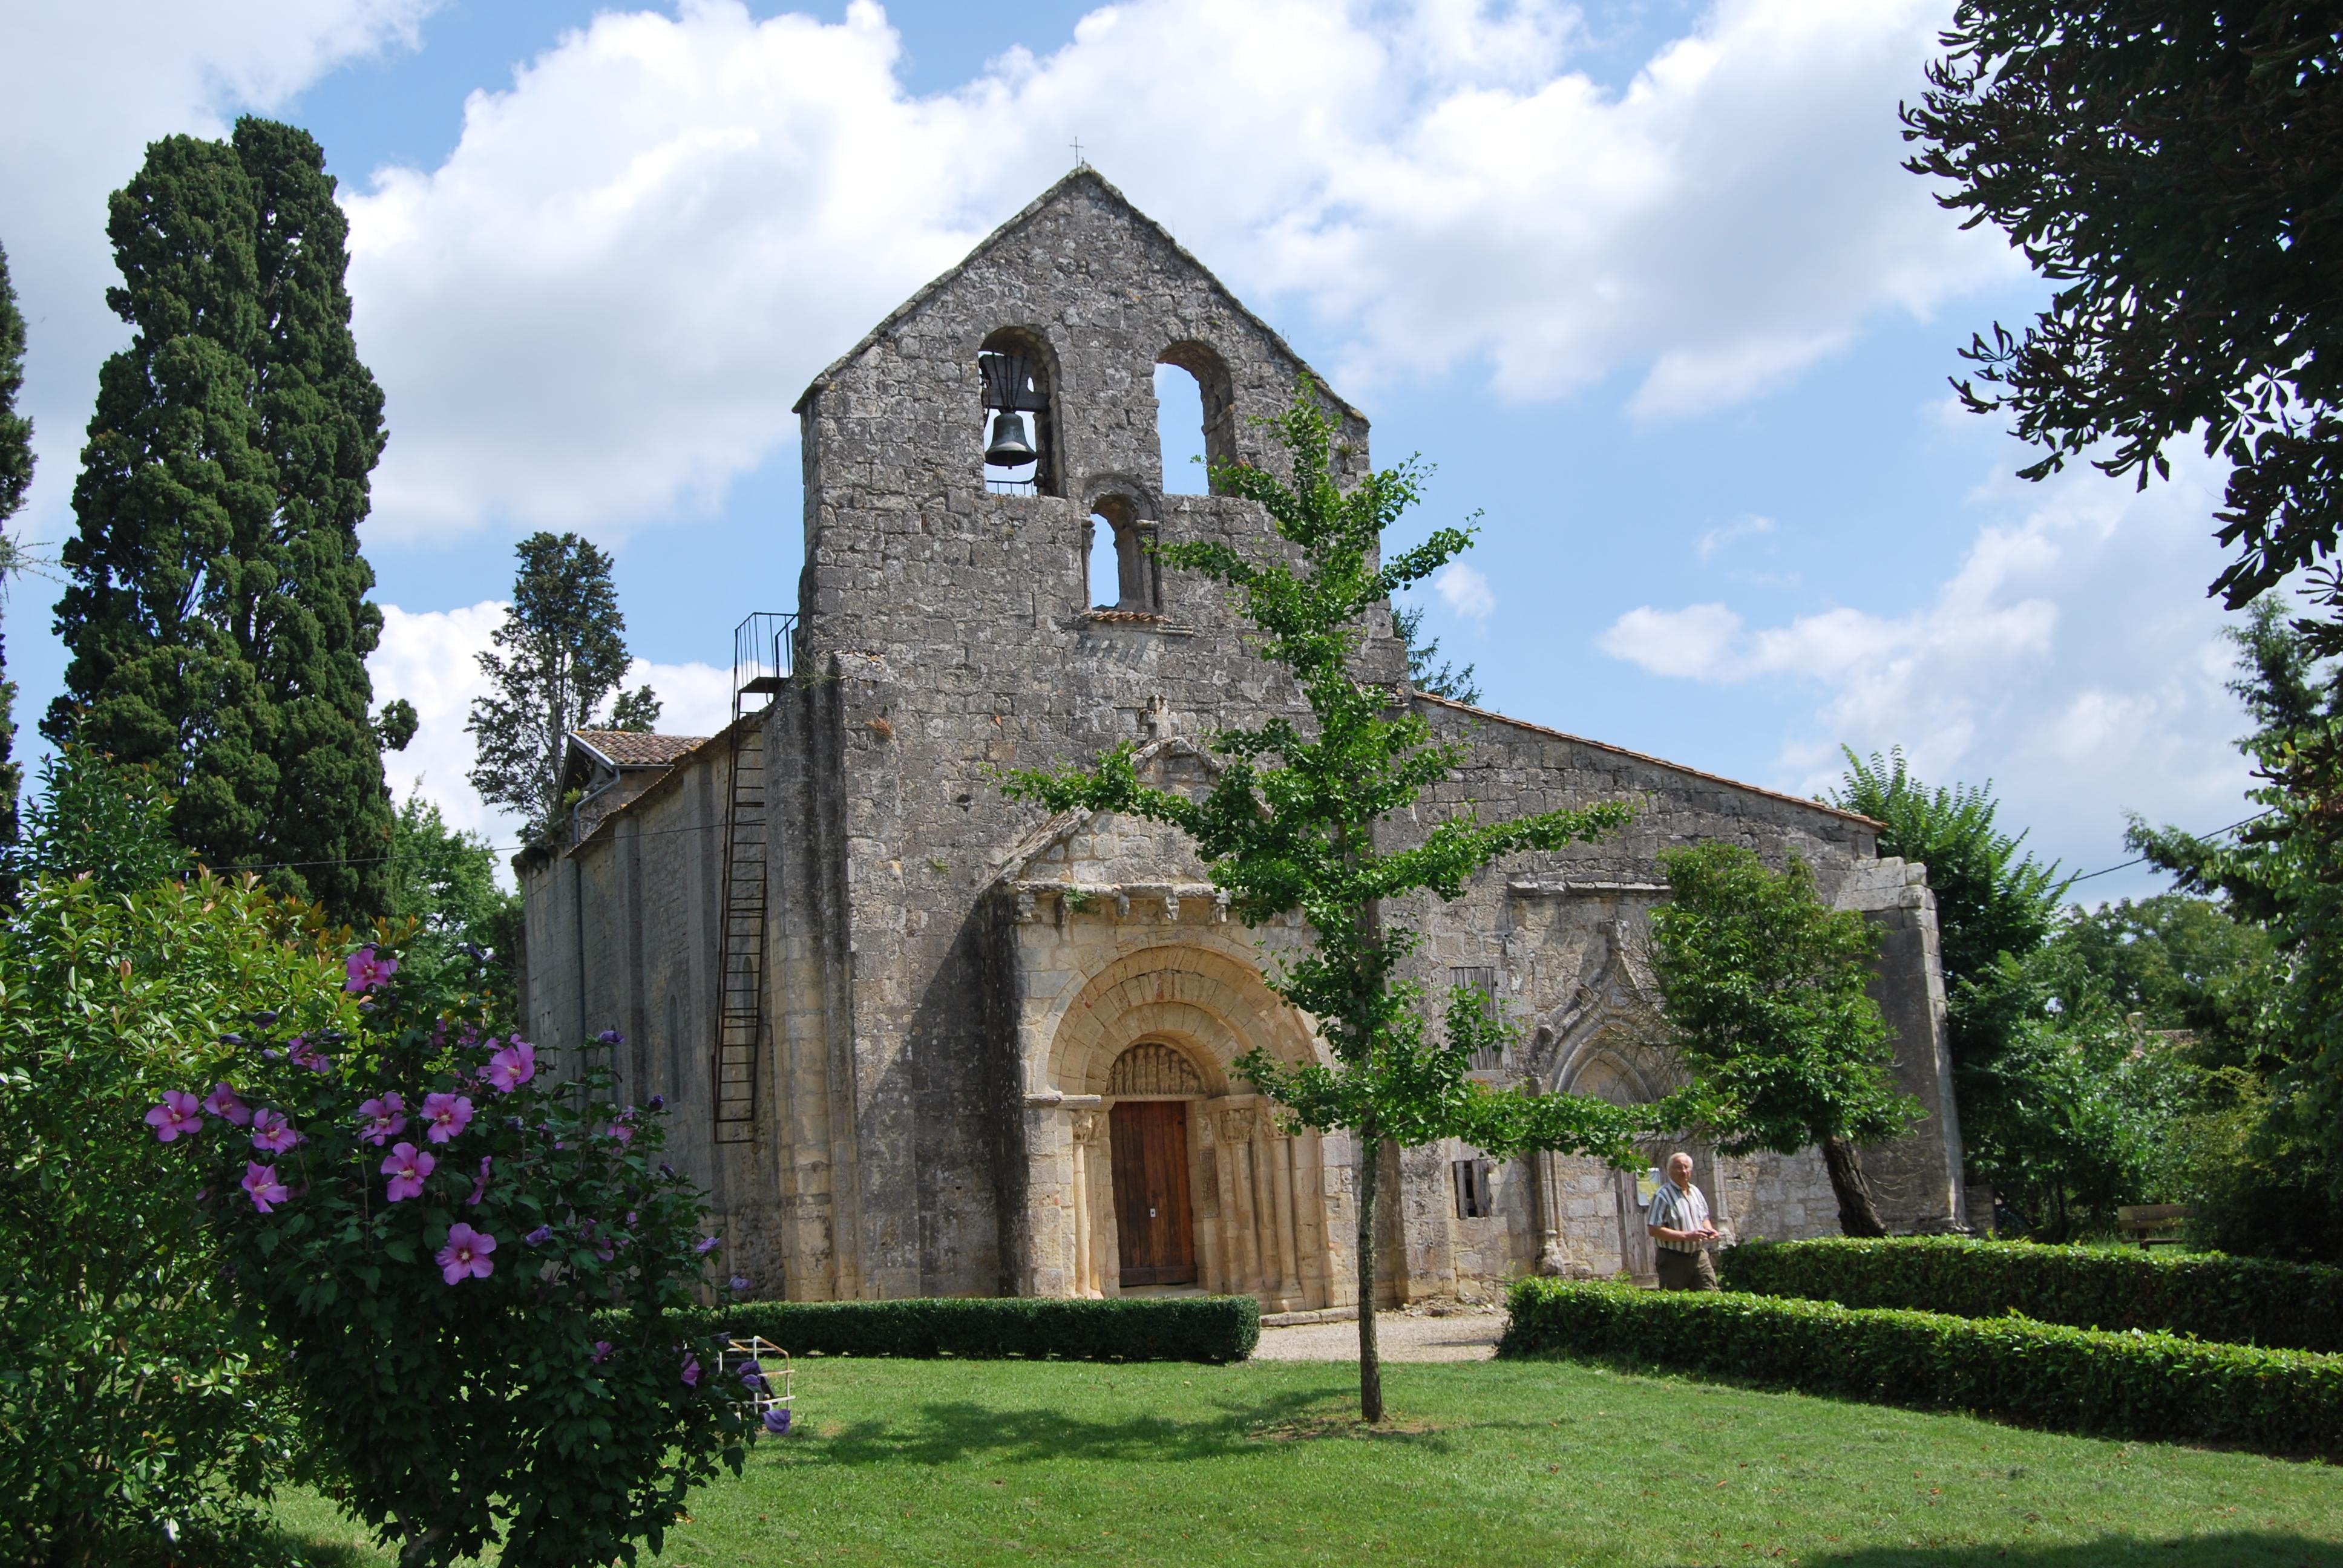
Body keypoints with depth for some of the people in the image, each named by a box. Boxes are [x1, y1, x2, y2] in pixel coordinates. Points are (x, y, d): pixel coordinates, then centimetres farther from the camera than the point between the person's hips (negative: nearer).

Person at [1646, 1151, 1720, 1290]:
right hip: (1674, 1260, -6)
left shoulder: (1695, 1192, 12)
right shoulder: (1662, 1196, -12)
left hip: (1699, 1256, 6)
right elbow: (1654, 1230, -18)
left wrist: (1708, 1229, 2)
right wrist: (1687, 1236, -20)